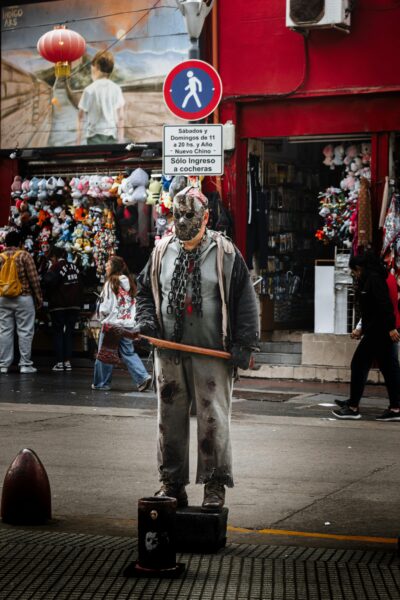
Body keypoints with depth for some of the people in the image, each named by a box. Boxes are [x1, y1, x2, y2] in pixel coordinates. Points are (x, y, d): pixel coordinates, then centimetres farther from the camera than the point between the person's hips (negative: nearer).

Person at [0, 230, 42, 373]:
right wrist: (39, 297, -1)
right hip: (23, 298, -4)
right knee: (25, 331, 0)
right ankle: (25, 364, -1)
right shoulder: (24, 255, -5)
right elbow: (34, 278, -8)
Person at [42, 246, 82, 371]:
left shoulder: (57, 267, -12)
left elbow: (47, 281, -24)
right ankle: (68, 361, 5)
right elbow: (80, 286, 11)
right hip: (74, 305, 5)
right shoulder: (74, 267, 6)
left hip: (59, 305, -5)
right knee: (69, 332, 9)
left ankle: (59, 362, -1)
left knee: (58, 332, 4)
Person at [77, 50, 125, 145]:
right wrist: (121, 140, 7)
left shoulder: (89, 90, -6)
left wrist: (78, 140, 1)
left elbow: (81, 117, -4)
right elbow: (121, 117, 2)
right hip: (112, 136, 3)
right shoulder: (116, 89, 2)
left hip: (95, 135, -3)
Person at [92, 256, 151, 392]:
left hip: (111, 323, -6)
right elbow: (132, 303, 10)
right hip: (127, 323, 6)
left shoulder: (111, 283, -11)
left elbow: (106, 306, -12)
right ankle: (143, 377, -4)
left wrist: (102, 314, 7)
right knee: (129, 352, 10)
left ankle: (102, 383, 11)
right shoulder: (129, 283, 9)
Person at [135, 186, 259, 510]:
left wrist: (244, 344, -7)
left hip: (212, 353, -4)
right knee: (170, 418, 9)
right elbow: (145, 290, 22)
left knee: (213, 417, -5)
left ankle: (215, 485, 3)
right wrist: (146, 319, 2)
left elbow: (245, 299, -1)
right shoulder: (162, 252, 10)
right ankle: (172, 482, 19)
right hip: (169, 352, 4)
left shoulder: (225, 253, -1)